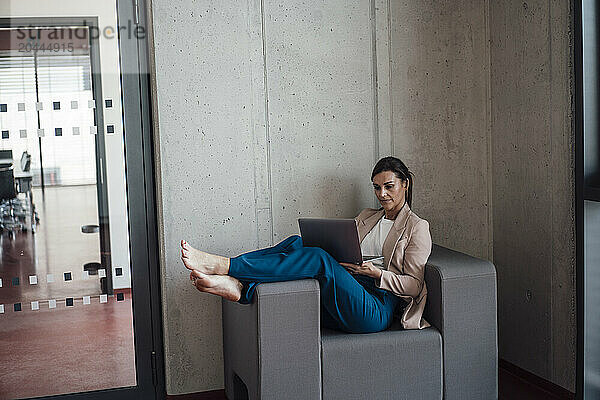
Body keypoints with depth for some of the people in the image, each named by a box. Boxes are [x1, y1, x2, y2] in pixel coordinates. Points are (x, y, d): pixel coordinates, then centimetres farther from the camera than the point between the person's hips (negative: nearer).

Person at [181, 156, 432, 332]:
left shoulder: (417, 227, 8)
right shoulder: (366, 217, 27)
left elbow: (414, 285, 1)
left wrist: (376, 273, -12)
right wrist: (340, 262, 1)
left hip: (375, 308, -6)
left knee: (319, 259, -31)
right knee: (296, 244, -16)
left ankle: (222, 266, -37)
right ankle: (238, 287, -39)